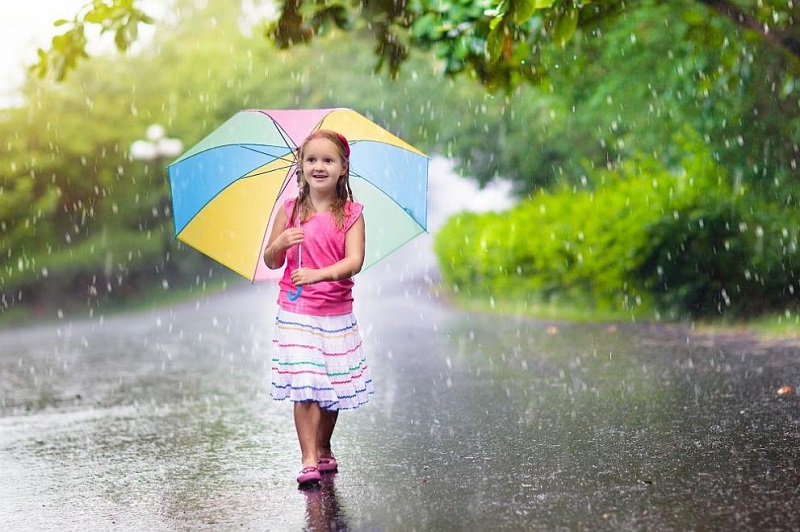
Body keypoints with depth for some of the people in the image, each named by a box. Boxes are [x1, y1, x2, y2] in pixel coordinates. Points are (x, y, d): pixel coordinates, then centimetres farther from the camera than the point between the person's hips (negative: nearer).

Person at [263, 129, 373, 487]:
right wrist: (281, 242, -16)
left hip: (336, 314, 1)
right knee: (304, 386, -9)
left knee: (333, 387, 11)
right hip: (296, 312, -1)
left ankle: (324, 450, 30)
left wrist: (319, 274, -30)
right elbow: (271, 261, 6)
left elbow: (354, 262, -14)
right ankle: (309, 461, -9)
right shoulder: (290, 210, 2)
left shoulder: (350, 214, -2)